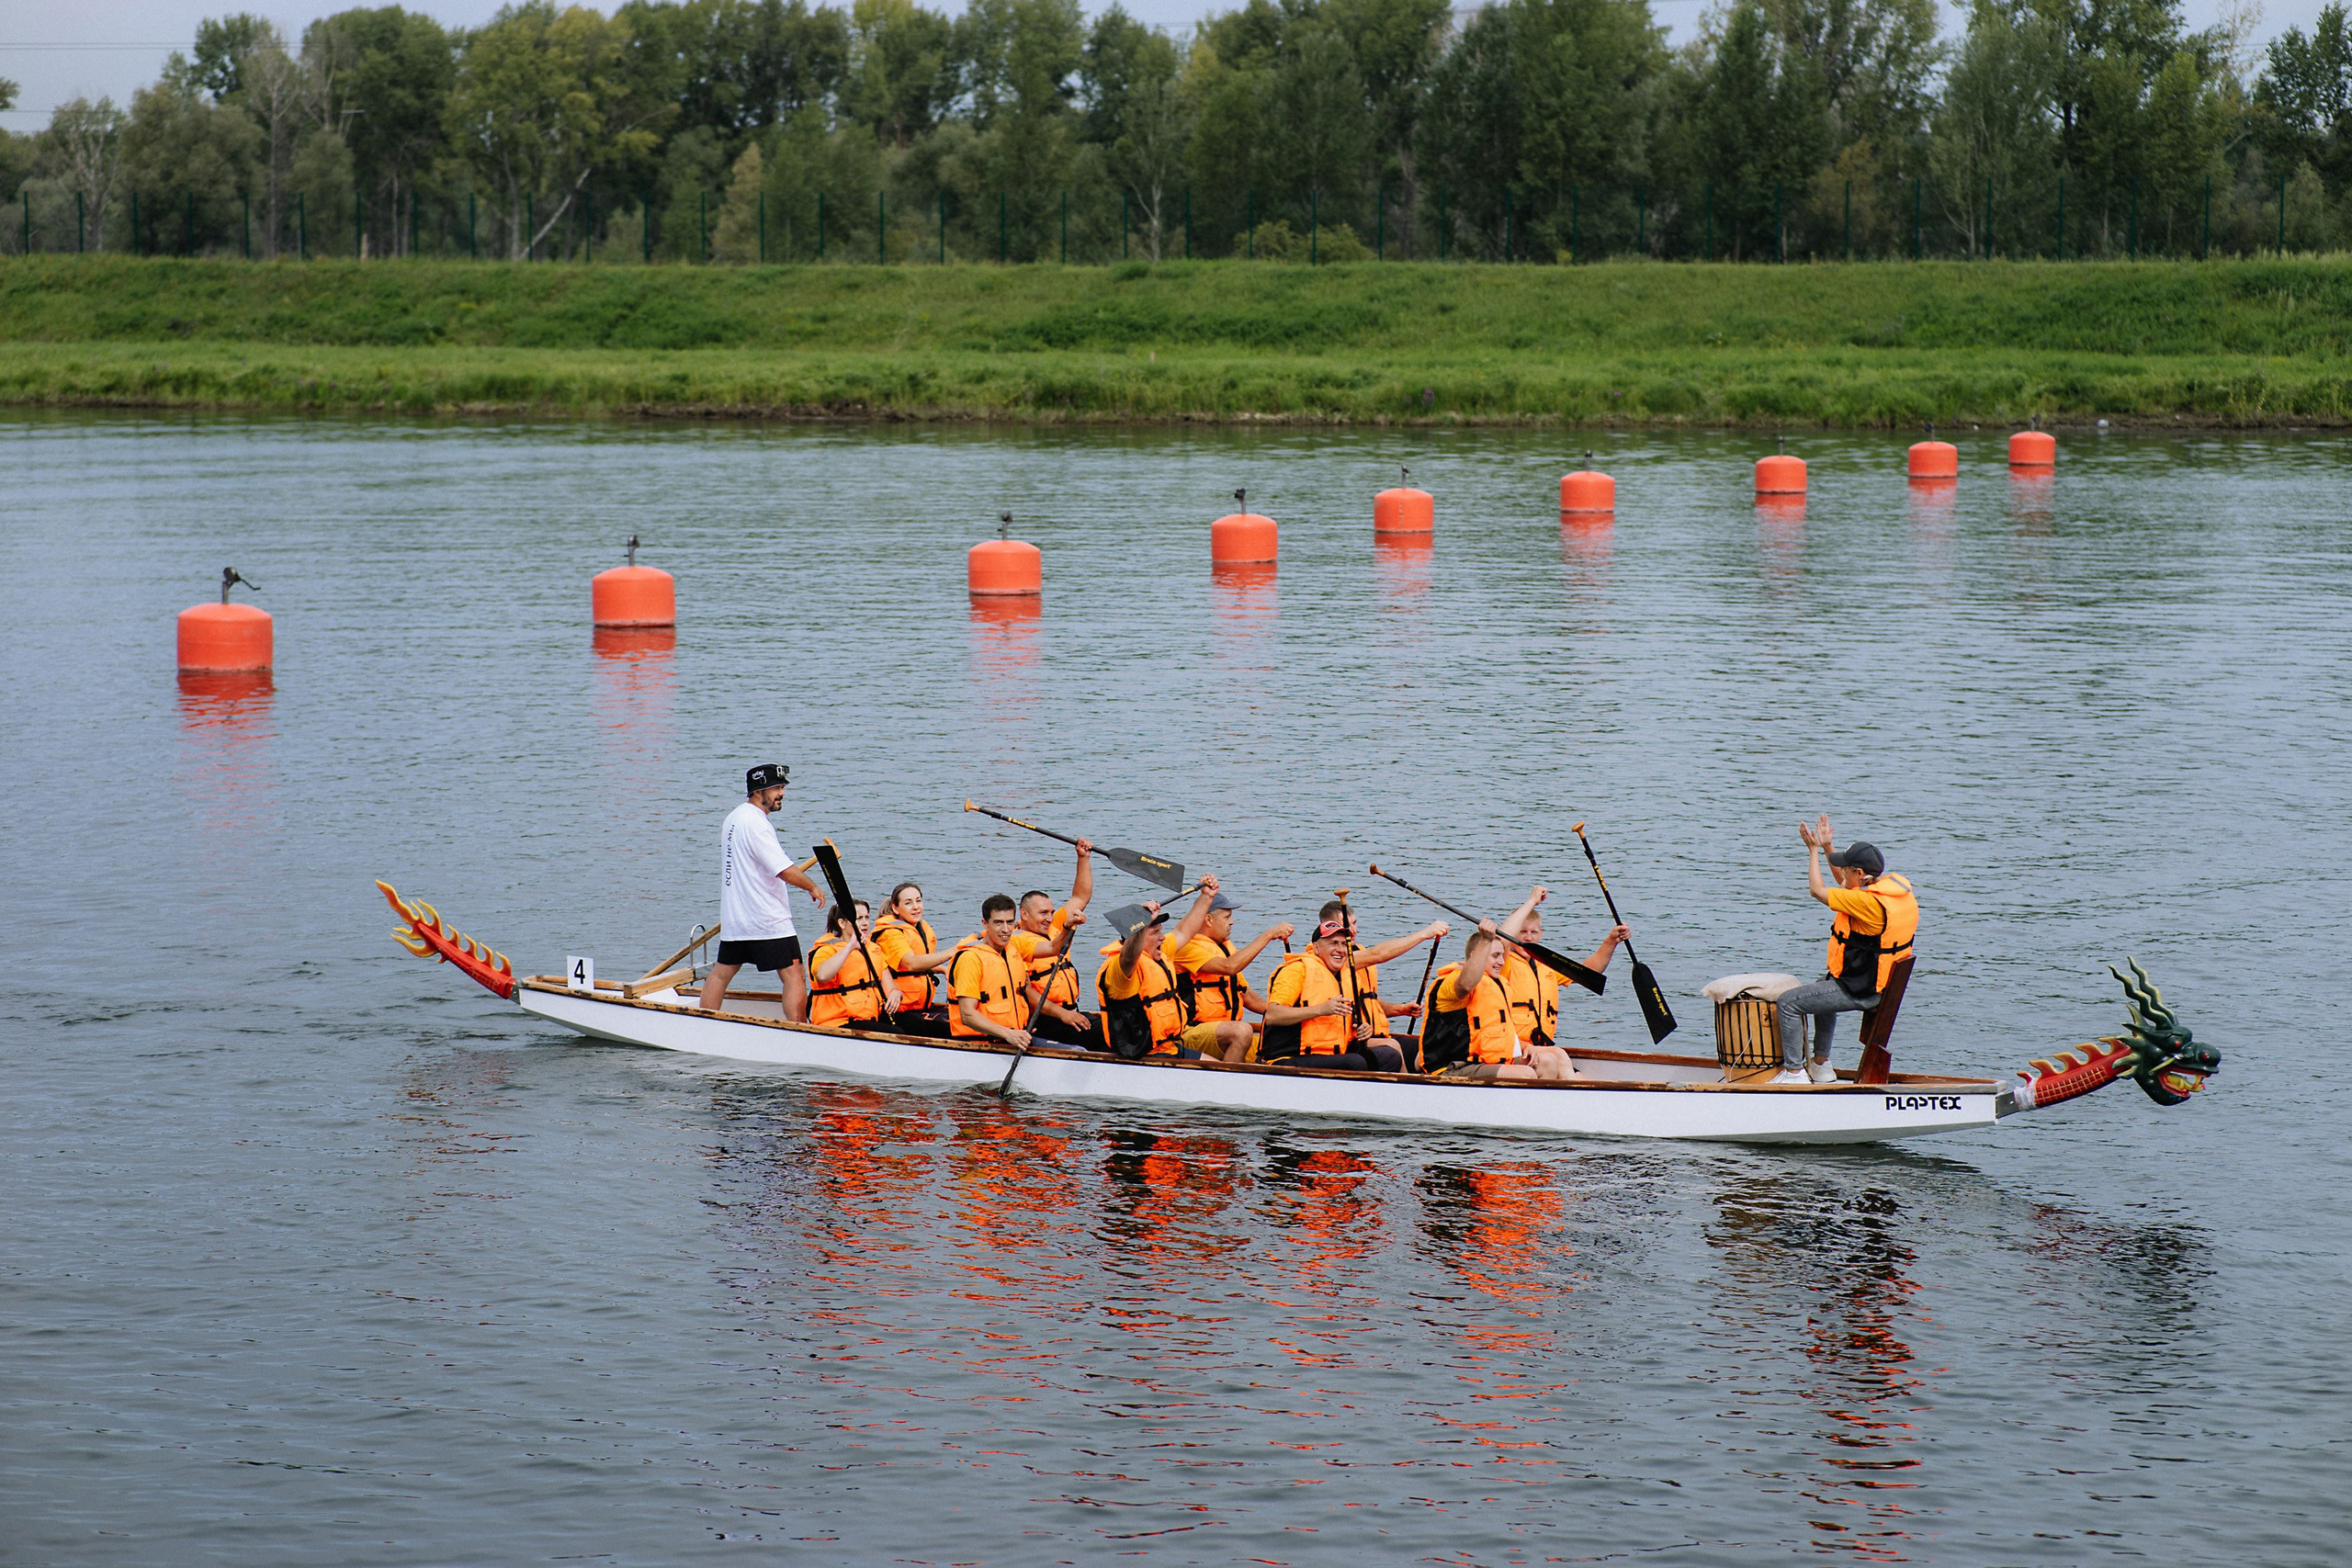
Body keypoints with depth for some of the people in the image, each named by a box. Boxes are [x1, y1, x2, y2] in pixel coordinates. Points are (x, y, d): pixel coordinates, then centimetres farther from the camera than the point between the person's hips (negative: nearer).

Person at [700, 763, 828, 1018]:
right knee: (793, 975, -8)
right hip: (768, 920, -10)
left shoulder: (732, 818, 14)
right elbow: (784, 870, -20)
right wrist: (813, 887, -5)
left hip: (733, 918, 10)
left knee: (721, 972, 16)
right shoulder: (755, 822, -16)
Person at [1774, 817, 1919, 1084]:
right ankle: (1820, 1065, 41)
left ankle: (1794, 1071, 1)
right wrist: (1827, 846, 18)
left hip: (1860, 991, -10)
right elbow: (1844, 884, 19)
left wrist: (1814, 850, -4)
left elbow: (1819, 890, -16)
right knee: (1822, 990, 36)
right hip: (1883, 982, 10)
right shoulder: (1897, 886, 0)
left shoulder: (1869, 902, -28)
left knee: (1788, 1002, -4)